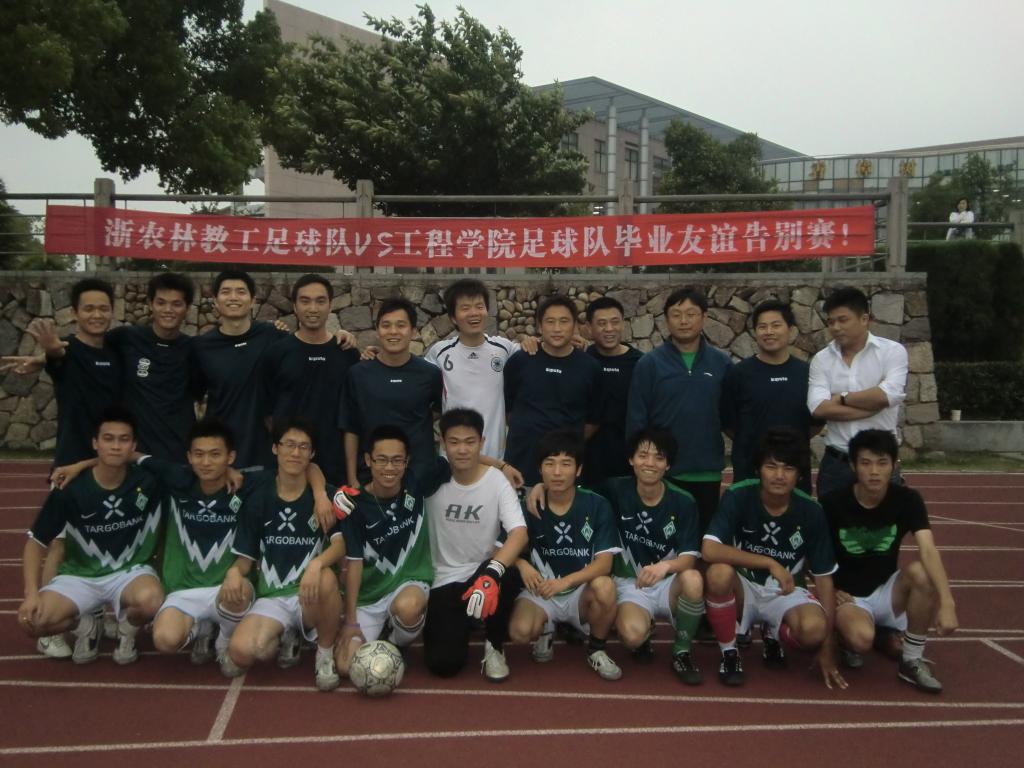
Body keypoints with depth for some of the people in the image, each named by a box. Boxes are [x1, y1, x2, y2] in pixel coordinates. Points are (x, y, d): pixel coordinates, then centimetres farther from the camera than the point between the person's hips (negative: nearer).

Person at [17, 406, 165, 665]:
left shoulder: (149, 482, -15)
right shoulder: (70, 489, -14)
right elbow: (36, 542, -5)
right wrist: (31, 593, -17)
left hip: (131, 571, -1)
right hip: (80, 575, 1)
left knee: (150, 600, -37)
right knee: (33, 621, -26)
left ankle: (127, 628, 3)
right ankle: (86, 623, 11)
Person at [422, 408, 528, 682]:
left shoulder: (497, 481, -11)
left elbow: (519, 533, -24)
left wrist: (492, 571, -42)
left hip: (483, 570, 0)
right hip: (445, 579, 1)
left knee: (508, 575, -36)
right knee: (444, 663, -18)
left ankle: (494, 645, -5)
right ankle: (456, 623, 21)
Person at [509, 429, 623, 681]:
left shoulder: (597, 505, -11)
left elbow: (604, 563, -16)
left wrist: (566, 581, -31)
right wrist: (522, 564, -23)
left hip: (582, 591, 0)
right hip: (541, 591, 1)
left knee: (604, 586, -34)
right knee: (520, 632, -29)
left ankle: (596, 650, -4)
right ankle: (546, 629, 10)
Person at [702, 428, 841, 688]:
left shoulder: (811, 512, -12)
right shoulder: (738, 496, -18)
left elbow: (824, 578, -6)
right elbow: (710, 550, -29)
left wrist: (827, 645, -8)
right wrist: (770, 563, -28)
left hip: (785, 593, 1)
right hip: (743, 587, -1)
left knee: (813, 629, -32)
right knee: (719, 573, -36)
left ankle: (773, 635, 7)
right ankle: (729, 652, -8)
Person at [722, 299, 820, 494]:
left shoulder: (807, 373, 3)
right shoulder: (738, 373, -4)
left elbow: (817, 421, 12)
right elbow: (727, 422, 1)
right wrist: (750, 443, 6)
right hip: (749, 471, -2)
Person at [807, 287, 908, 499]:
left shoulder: (892, 351, -3)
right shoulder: (821, 359, 2)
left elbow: (889, 395, -20)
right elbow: (818, 408, -12)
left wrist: (842, 398, -7)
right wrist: (874, 404, -14)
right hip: (835, 462, 2)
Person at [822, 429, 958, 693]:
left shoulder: (907, 500, -12)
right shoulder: (833, 504, -16)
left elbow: (928, 551, -27)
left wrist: (946, 602, -40)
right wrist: (829, 590, -16)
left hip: (886, 591, 3)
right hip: (848, 596, -3)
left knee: (921, 572, -30)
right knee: (861, 639, -36)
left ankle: (911, 661, -11)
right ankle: (847, 640, 5)